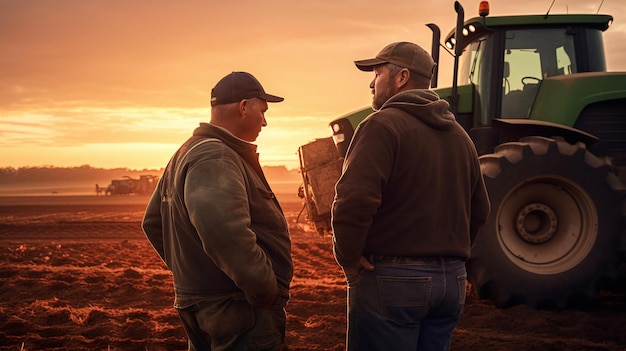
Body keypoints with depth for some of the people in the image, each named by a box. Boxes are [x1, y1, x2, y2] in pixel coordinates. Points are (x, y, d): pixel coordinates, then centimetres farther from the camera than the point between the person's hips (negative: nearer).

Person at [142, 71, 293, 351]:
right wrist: (266, 291, -26)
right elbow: (224, 231, -35)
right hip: (241, 314, -10)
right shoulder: (216, 159, -18)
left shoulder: (186, 154, 15)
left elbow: (153, 222, 23)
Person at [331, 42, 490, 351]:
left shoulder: (383, 125, -11)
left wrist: (348, 259, -11)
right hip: (452, 279, 7)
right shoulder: (459, 135, 14)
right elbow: (479, 210, 19)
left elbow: (354, 200, -23)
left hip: (390, 279, -7)